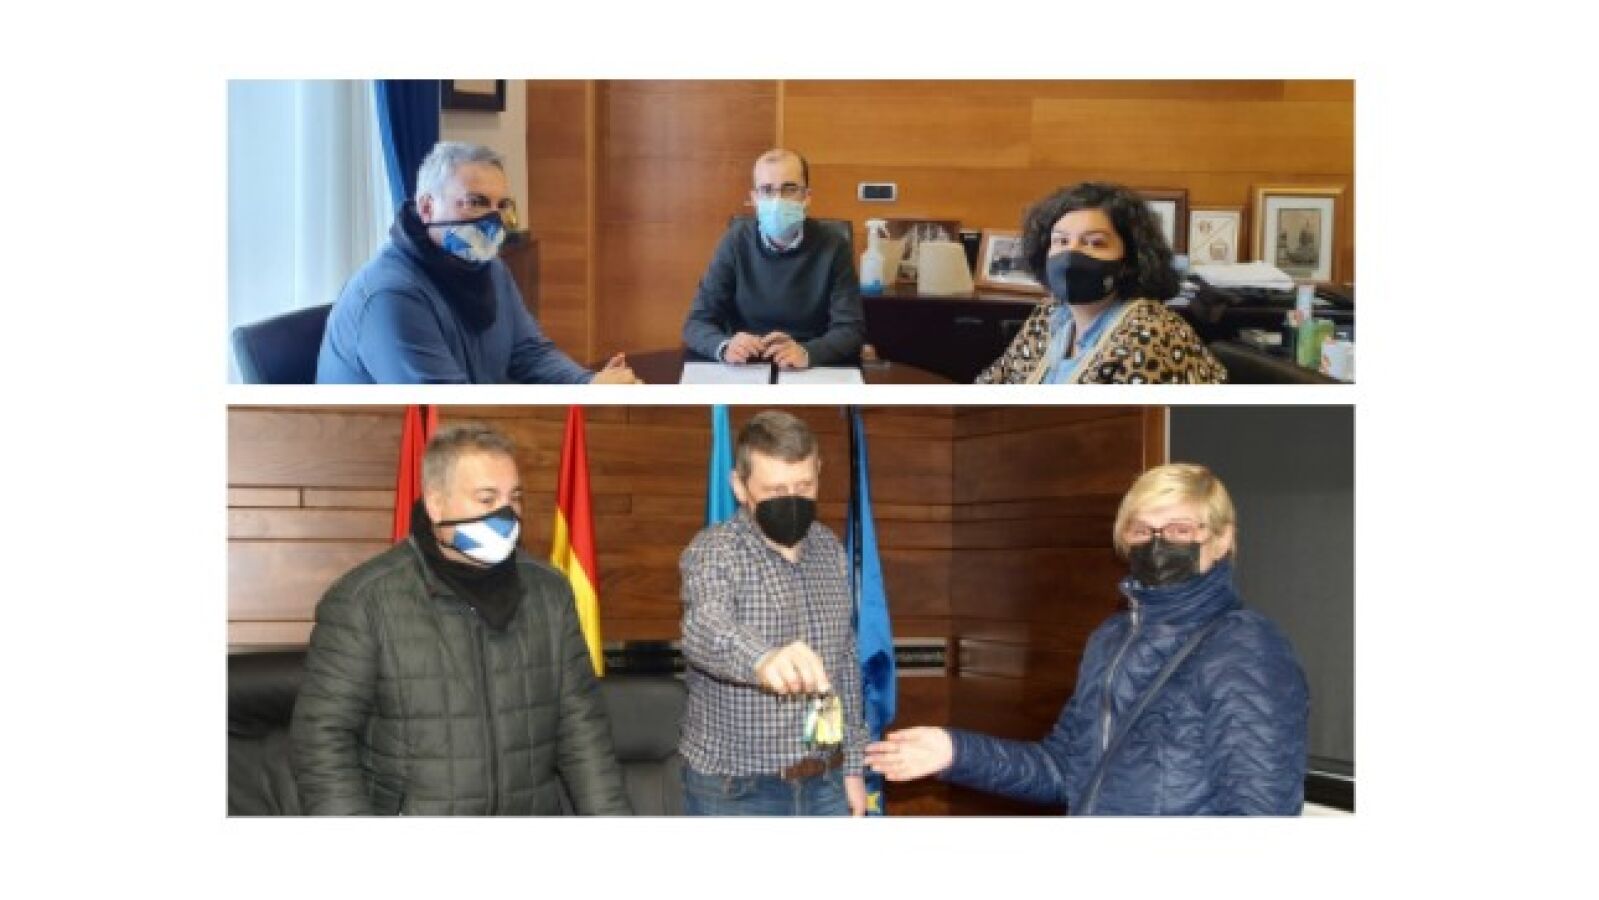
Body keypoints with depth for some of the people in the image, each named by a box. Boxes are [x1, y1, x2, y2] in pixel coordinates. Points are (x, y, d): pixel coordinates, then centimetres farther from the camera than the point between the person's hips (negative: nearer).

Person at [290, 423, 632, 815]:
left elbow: (580, 723, 2)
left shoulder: (548, 591, 0)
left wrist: (610, 813, -6)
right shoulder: (363, 600, -14)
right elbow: (322, 738, -13)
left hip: (536, 806, 4)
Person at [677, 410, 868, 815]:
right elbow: (705, 630, -35)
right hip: (735, 793, -5)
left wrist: (853, 766, 11)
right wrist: (763, 659, -55)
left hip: (825, 785, 5)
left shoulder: (830, 550, 5)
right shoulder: (713, 551, -14)